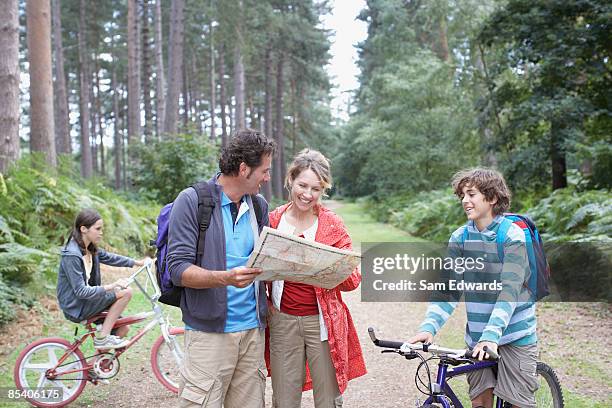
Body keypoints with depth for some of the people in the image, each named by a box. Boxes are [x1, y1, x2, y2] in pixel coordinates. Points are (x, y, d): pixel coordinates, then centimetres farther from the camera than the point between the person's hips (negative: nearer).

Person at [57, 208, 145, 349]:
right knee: (126, 292, -17)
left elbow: (109, 258, 20)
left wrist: (137, 262, 20)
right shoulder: (71, 255, -24)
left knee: (123, 329, 7)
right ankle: (102, 338, -12)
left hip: (86, 301, 9)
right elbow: (81, 291, -26)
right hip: (76, 308, -9)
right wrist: (111, 286, -32)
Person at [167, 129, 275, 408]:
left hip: (253, 330, 5)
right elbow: (178, 268, -12)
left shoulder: (259, 206, 12)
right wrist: (225, 278, -27)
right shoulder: (191, 201, -7)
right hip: (209, 331, -5)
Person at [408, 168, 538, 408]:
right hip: (477, 337, 4)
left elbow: (509, 291, -20)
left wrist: (491, 335, -30)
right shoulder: (459, 238, 1)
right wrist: (429, 327, -19)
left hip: (514, 334, -4)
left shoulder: (513, 236, -12)